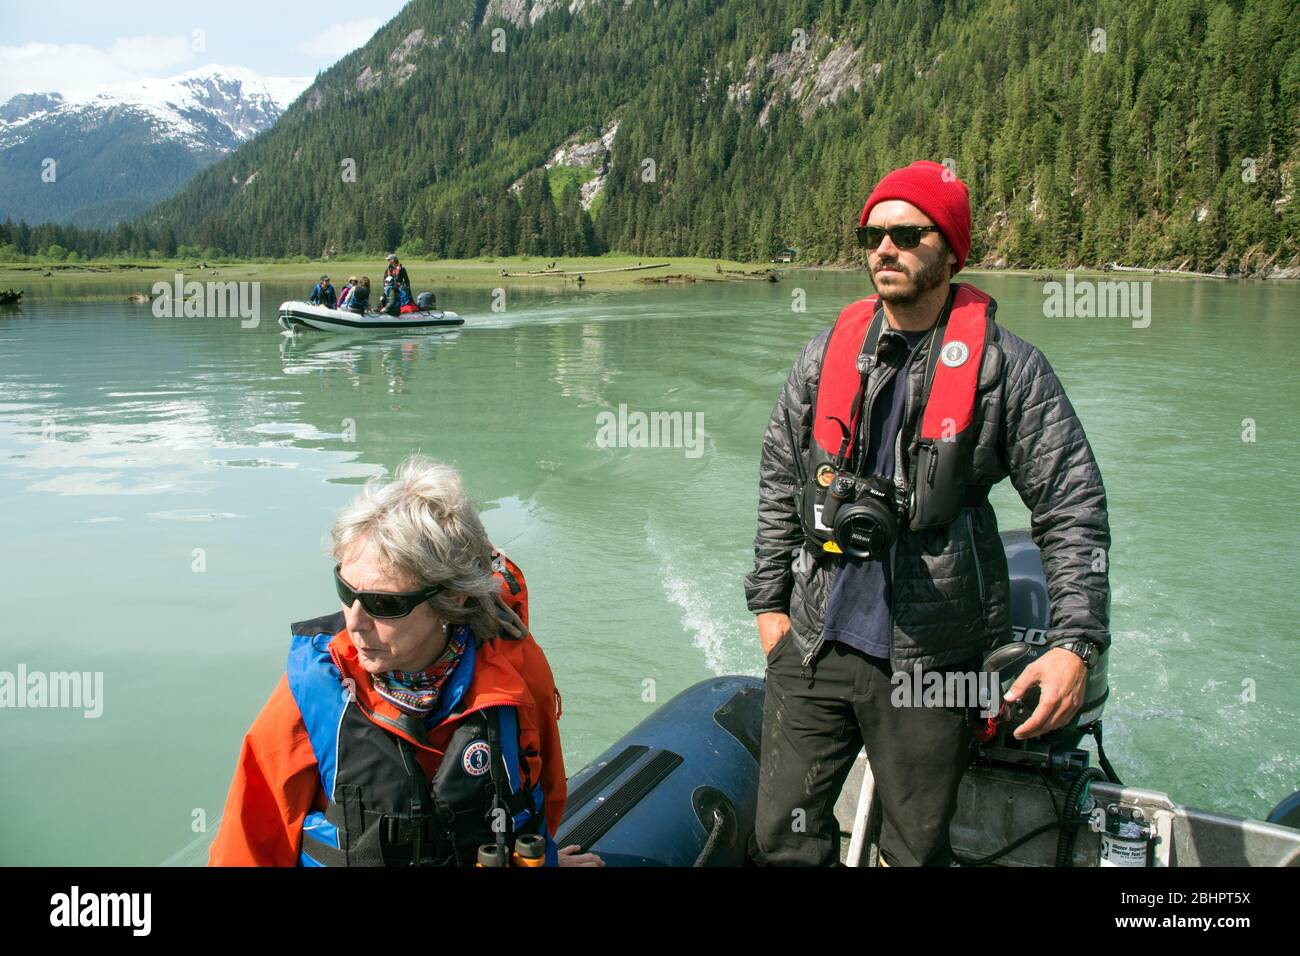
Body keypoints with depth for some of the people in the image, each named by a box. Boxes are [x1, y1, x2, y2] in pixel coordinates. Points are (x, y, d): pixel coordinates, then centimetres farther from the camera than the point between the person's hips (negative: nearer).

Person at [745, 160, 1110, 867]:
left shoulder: (1005, 366, -5)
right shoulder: (827, 355, 5)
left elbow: (1073, 510, -3)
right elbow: (779, 483, 14)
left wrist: (1075, 644, -12)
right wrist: (769, 600, 11)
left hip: (929, 662, -3)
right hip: (814, 644, 3)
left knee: (917, 851, 10)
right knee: (784, 841, 9)